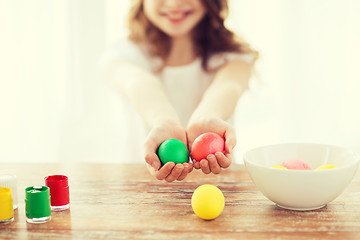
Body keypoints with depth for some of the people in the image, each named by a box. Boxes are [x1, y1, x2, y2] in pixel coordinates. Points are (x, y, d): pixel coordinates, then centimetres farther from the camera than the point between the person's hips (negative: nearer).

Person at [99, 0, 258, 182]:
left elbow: (227, 87, -18)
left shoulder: (234, 55, 5)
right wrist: (165, 124, -42)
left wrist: (204, 120, -40)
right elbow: (141, 86, -20)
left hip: (217, 182, 0)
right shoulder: (124, 54, 2)